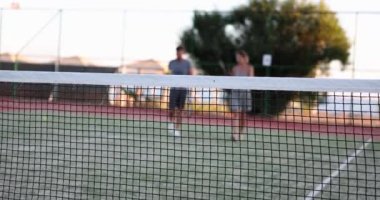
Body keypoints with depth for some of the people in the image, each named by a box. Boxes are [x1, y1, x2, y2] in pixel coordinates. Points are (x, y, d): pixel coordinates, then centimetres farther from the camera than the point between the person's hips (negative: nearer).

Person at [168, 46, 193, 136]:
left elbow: (191, 75, 1)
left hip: (183, 89, -1)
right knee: (171, 110, -2)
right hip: (174, 88, 1)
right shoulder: (172, 63, 6)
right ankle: (171, 122, 29)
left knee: (179, 110, 1)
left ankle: (177, 129, 9)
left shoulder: (187, 63, 1)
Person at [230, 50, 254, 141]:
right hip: (235, 91, 1)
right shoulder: (235, 68, 9)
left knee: (243, 114, 6)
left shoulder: (249, 68, 2)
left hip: (245, 92, -1)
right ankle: (235, 135, -19)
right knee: (235, 113, -11)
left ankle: (240, 133, 21)